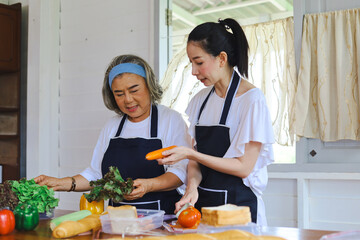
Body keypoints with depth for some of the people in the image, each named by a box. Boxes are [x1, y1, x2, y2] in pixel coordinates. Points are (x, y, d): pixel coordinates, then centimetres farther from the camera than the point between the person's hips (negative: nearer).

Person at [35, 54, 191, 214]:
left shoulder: (171, 119, 3)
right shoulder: (112, 126, 18)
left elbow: (182, 170, -6)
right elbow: (96, 174, 20)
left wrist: (149, 185, -23)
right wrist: (61, 184, 6)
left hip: (163, 217, -4)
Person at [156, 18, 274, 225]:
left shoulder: (252, 99, -12)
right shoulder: (201, 99, 7)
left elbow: (244, 167, -15)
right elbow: (196, 157, 7)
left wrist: (189, 154, -18)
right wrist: (192, 186, -13)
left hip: (238, 203, -5)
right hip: (203, 201, 5)